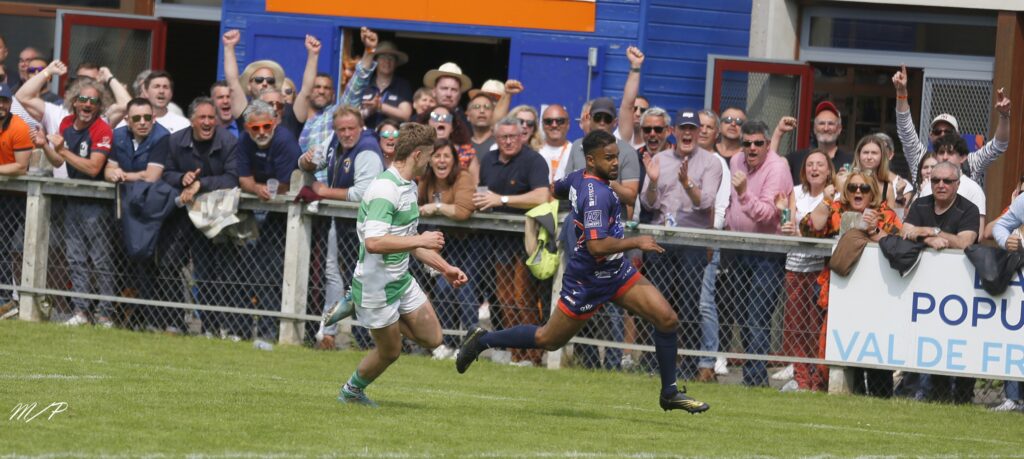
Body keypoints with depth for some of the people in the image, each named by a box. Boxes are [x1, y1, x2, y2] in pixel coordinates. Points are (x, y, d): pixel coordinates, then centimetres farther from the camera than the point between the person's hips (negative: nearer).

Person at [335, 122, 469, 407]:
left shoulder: (409, 188, 9)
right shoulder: (385, 189, -24)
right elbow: (374, 242, -35)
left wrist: (444, 268, 17)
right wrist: (420, 240, -29)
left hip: (400, 280, 9)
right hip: (376, 285, -9)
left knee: (431, 338, 9)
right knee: (390, 351, 4)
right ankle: (352, 391, 32)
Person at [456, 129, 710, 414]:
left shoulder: (580, 180, 1)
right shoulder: (596, 194, -27)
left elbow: (555, 188, 23)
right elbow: (597, 246, -35)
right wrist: (637, 242, -25)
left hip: (616, 271, 9)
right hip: (587, 281, -9)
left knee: (667, 319, -3)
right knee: (548, 340, 9)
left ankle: (670, 393, 9)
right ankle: (483, 341, 30)